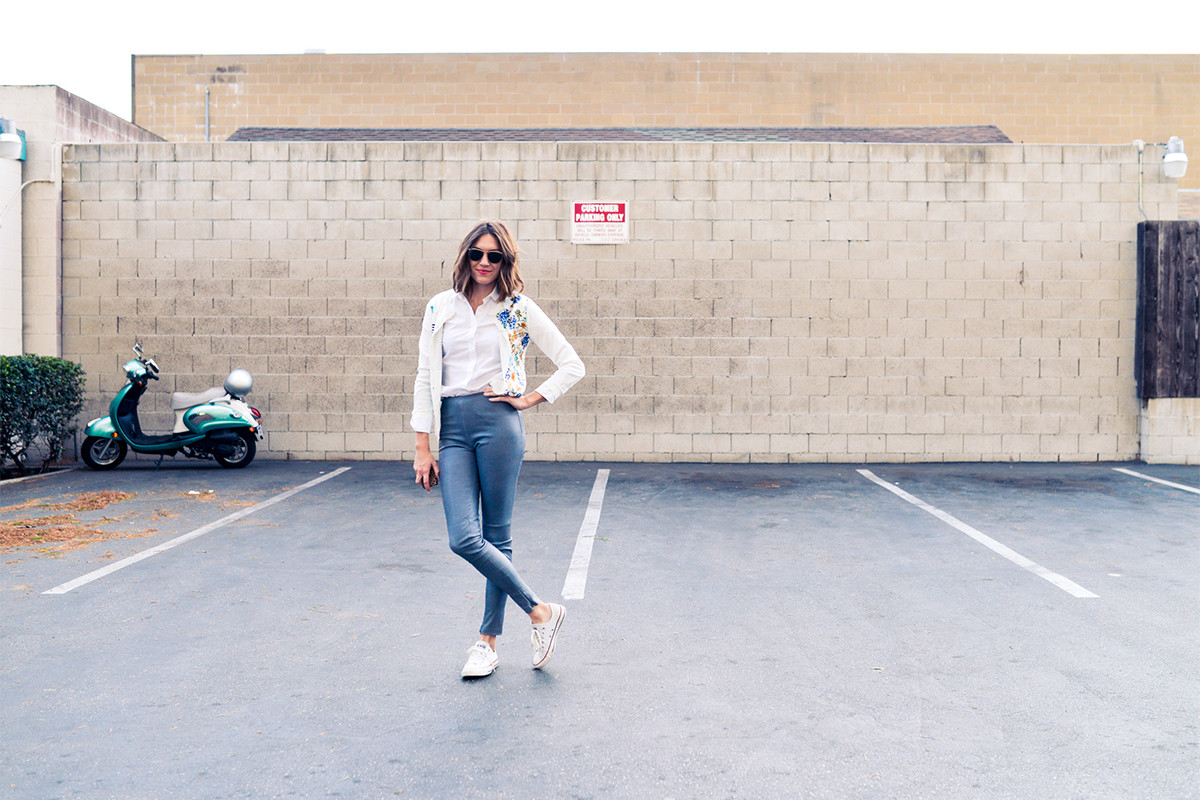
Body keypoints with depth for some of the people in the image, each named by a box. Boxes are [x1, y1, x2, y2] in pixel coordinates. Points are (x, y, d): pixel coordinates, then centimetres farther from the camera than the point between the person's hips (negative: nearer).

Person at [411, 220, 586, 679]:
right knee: (463, 538, -8)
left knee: (496, 536, 1)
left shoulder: (518, 309, 2)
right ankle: (539, 611, 9)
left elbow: (572, 365, 5)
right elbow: (425, 377, 9)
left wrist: (530, 399, -4)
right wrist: (423, 447, 4)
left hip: (498, 423, -3)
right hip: (453, 427, 3)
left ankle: (488, 640, 17)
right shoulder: (441, 308, 10)